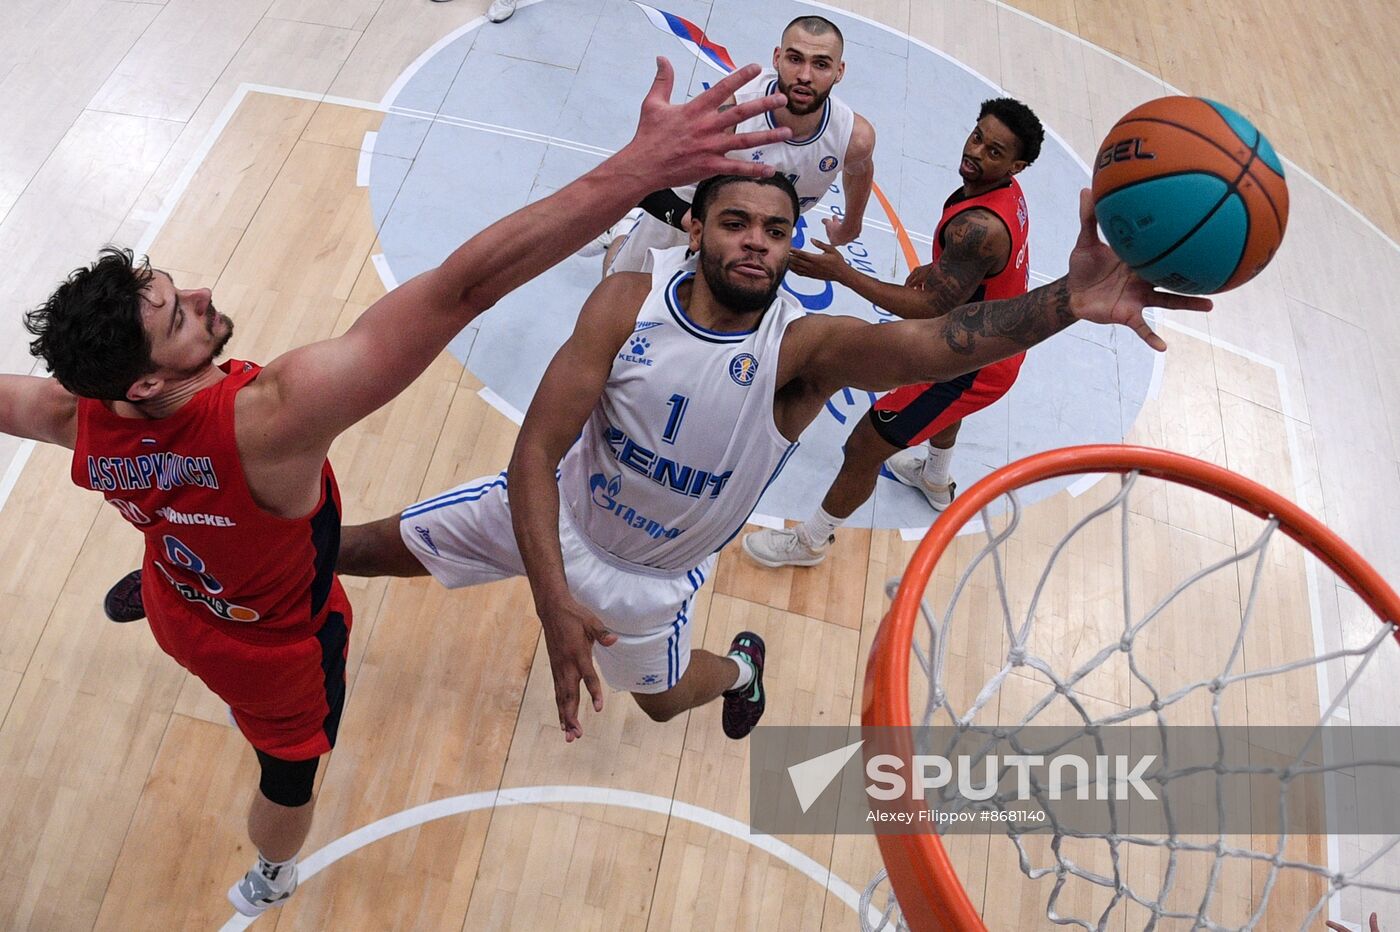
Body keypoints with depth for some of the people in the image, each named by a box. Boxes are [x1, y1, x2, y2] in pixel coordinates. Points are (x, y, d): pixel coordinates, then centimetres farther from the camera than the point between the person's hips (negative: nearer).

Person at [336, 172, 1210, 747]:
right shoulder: (629, 301, -26)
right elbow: (538, 449, -29)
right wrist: (553, 600, -39)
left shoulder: (804, 347, -30)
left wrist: (1067, 301, -69)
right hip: (556, 510, 1)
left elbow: (939, 341, -50)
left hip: (653, 573, 0)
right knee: (366, 548, 10)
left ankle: (741, 667, 59)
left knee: (664, 698, 25)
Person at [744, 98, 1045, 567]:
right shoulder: (1007, 190, -4)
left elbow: (931, 309, -33)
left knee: (863, 449, -1)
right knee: (942, 404, 41)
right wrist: (938, 267, 11)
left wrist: (842, 274, -33)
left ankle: (810, 541, 19)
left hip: (972, 366, -10)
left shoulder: (976, 228, -35)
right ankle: (935, 481, 69)